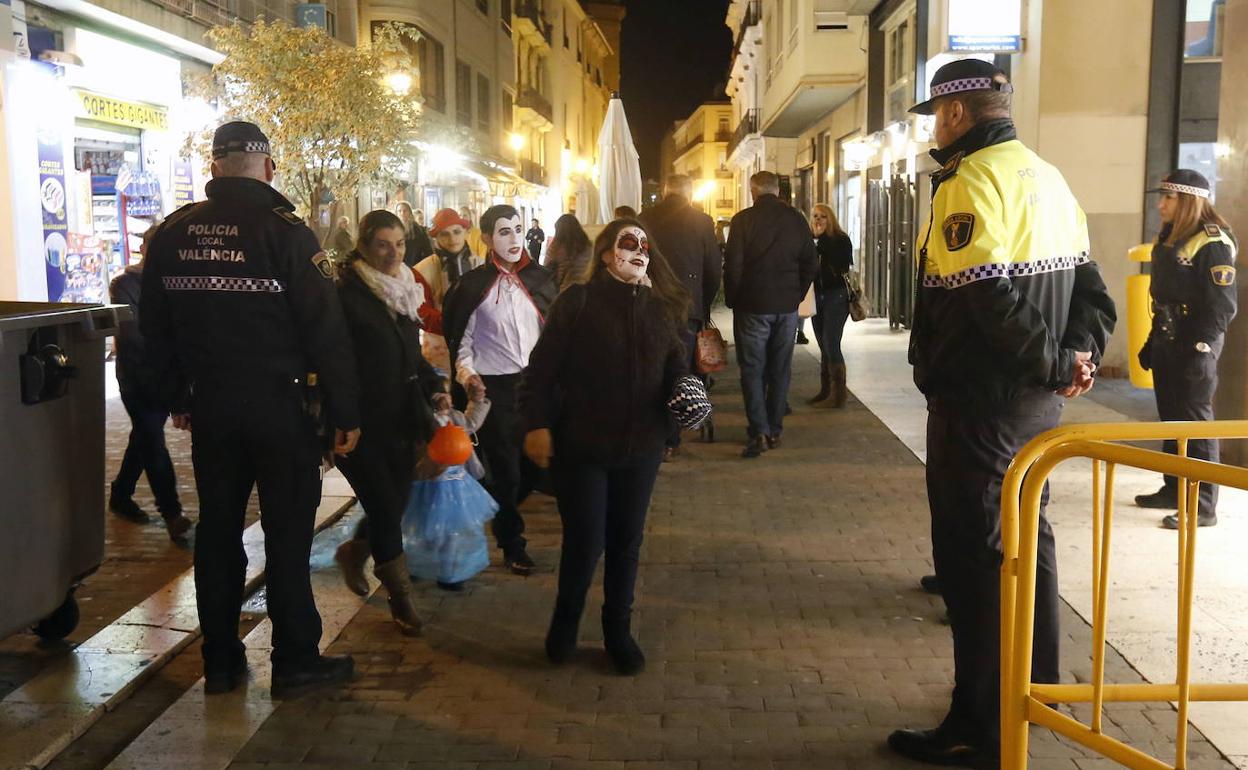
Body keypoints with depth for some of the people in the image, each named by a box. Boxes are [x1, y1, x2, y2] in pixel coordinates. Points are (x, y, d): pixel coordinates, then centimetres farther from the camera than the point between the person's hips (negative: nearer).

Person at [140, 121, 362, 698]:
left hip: (209, 405, 5)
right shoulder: (285, 232, -12)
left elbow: (155, 328, 12)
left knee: (217, 527, 13)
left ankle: (220, 661, 23)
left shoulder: (171, 234, 4)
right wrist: (344, 412, -7)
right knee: (287, 531, 4)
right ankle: (295, 661, 12)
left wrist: (177, 398, 22)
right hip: (279, 405, -5)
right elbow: (325, 331, -14)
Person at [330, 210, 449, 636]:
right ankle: (402, 598, 16)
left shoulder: (407, 289, 11)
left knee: (395, 504, 13)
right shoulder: (347, 294, -12)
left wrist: (435, 388, 4)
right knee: (385, 506, -2)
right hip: (362, 423, -7)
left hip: (401, 420, 7)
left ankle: (353, 552, 42)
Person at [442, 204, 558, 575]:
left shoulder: (541, 279, 6)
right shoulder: (473, 285, -3)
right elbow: (459, 340, 2)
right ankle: (511, 544, 25)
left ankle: (497, 508, 36)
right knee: (506, 470, 3)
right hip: (494, 389, -3)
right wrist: (467, 377, -12)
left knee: (537, 462, 4)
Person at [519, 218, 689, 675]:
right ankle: (565, 621, 30)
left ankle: (618, 632, 31)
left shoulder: (660, 309, 7)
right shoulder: (578, 302, -7)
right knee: (584, 543, 1)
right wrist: (537, 425, -15)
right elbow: (542, 367, -9)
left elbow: (674, 368, 13)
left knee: (626, 542, 13)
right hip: (581, 446, -4)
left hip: (640, 449, 4)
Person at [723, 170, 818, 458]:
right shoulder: (797, 219, 5)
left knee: (752, 369, 1)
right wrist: (796, 296, 13)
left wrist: (733, 301, 2)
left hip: (752, 306, -4)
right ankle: (775, 431, 15)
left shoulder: (743, 220, -7)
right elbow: (811, 264, 6)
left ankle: (759, 431, -9)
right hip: (787, 307, 4)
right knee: (780, 369, 11)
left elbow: (733, 266, -9)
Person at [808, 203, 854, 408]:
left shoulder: (841, 240, -4)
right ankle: (826, 391, 16)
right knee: (824, 347, 9)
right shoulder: (812, 241, 10)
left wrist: (822, 238, -16)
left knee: (831, 345, -11)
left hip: (836, 297, -5)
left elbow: (841, 263, -20)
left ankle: (838, 394, -5)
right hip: (817, 297, 5)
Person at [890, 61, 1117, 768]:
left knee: (973, 552, -3)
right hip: (1035, 400, 9)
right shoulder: (1047, 178, 14)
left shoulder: (971, 181, -15)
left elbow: (990, 299, -25)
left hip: (978, 402, -9)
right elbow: (1093, 291, 12)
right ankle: (1036, 684, 37)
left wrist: (1058, 363, -14)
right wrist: (1080, 355, 0)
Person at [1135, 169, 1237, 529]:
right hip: (1167, 342, 8)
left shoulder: (1212, 242, -13)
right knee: (1171, 419, 14)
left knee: (1195, 422, -4)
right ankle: (1175, 489, 25)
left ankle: (1203, 505, 3)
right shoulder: (1168, 238, 14)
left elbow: (1222, 304, -16)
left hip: (1193, 347, -8)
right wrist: (1152, 342, 17)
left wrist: (1201, 348, -20)